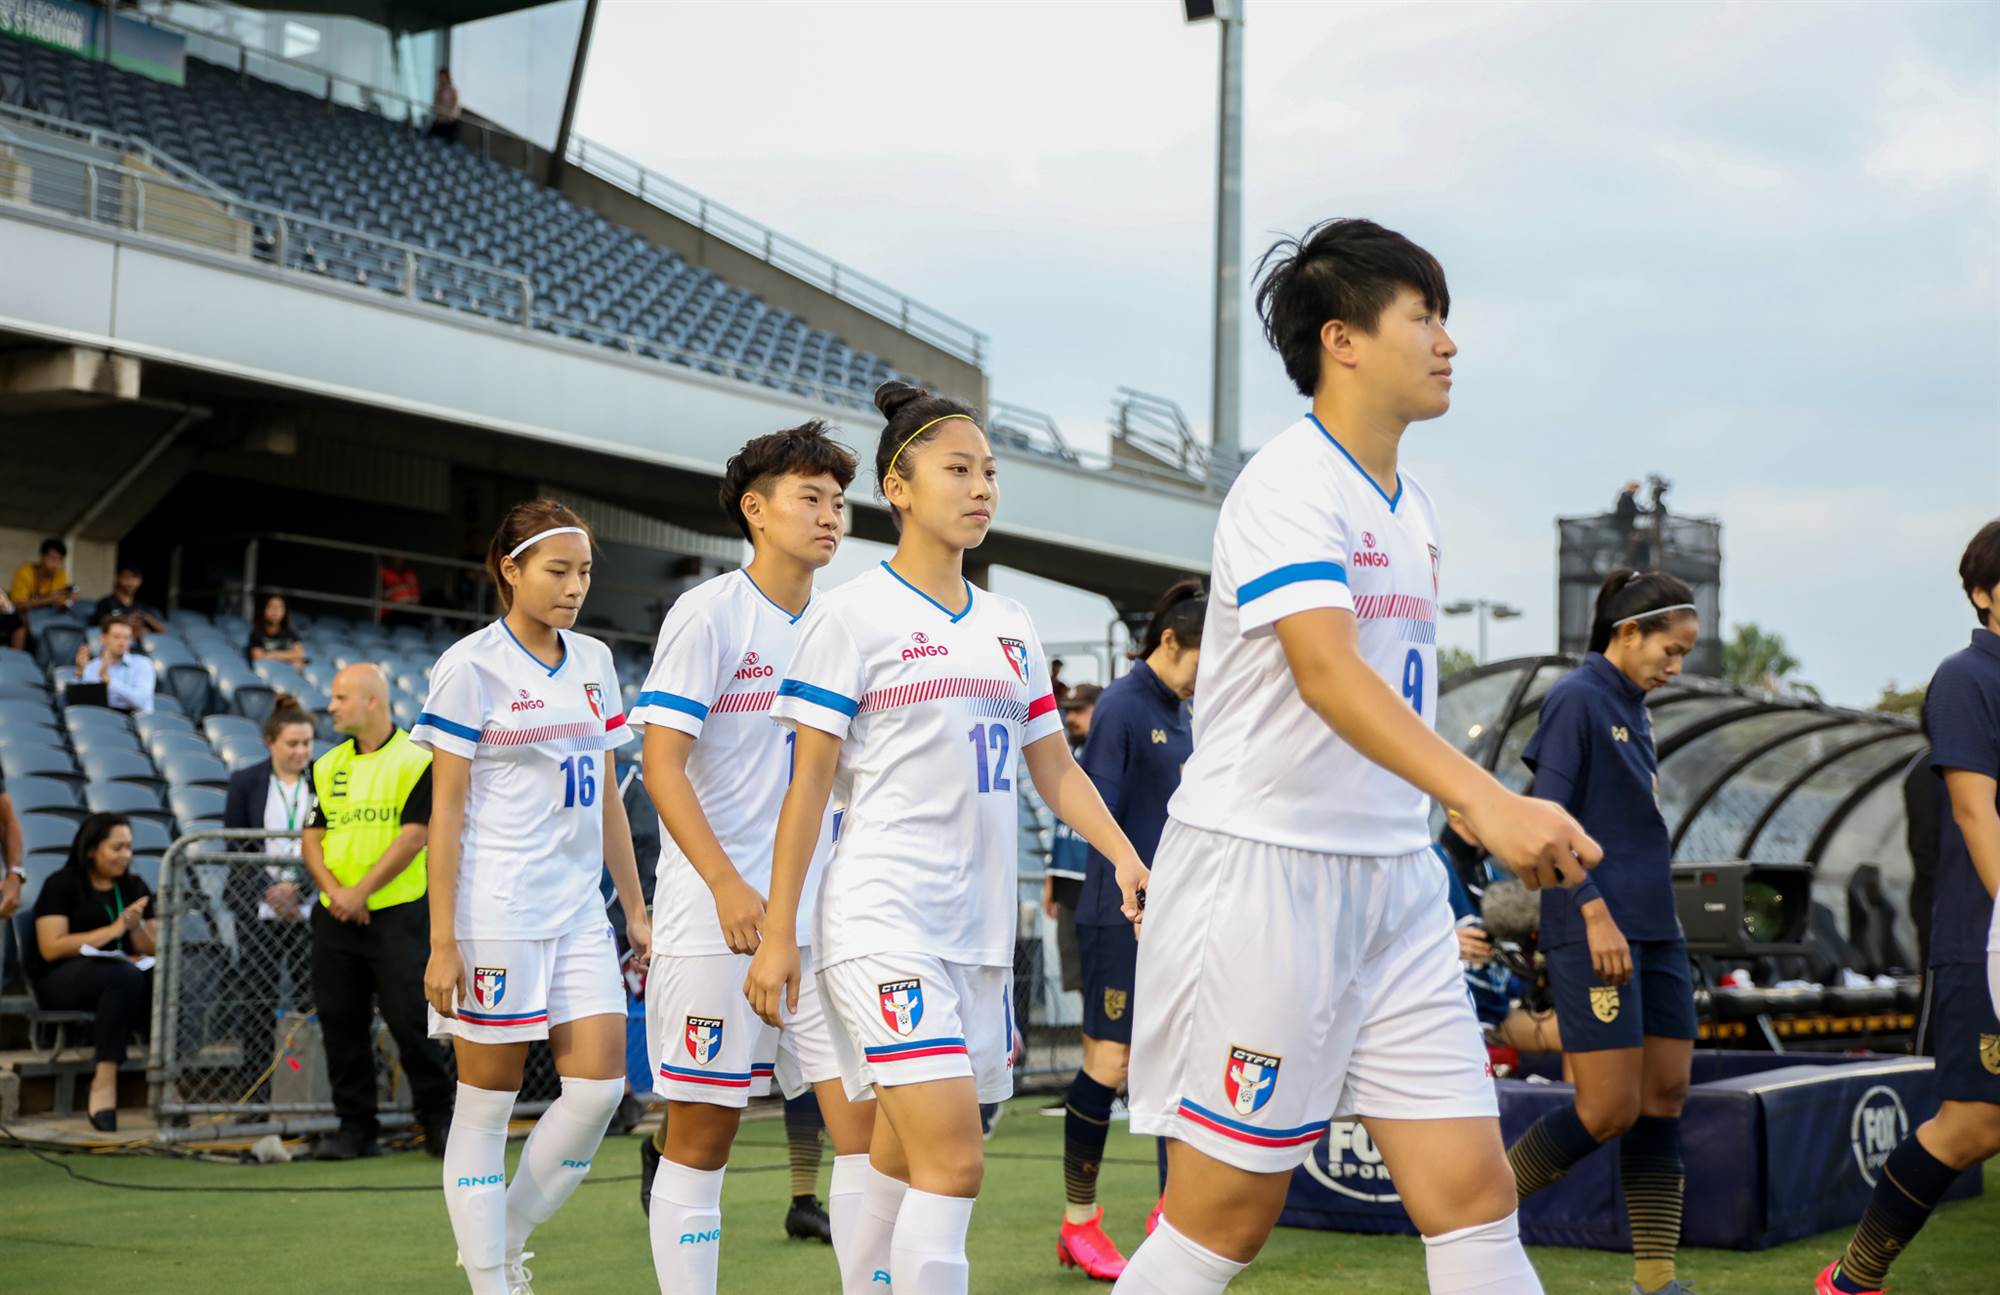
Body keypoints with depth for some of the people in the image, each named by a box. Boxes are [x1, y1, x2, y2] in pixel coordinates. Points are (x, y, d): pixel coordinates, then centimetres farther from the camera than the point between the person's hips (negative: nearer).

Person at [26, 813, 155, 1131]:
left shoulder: (134, 887, 17)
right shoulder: (62, 884, 1)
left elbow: (155, 949, 15)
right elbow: (51, 948, -10)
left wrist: (137, 926, -7)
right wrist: (112, 931, -13)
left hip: (122, 970, 5)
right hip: (61, 980, -5)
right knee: (125, 977, -37)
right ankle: (104, 1082, -40)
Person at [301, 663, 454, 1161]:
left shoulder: (416, 761, -4)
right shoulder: (327, 766, 13)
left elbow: (414, 835, -11)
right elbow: (311, 835, 10)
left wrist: (361, 891, -15)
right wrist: (332, 891, -8)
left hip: (397, 913, -5)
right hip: (335, 915, 5)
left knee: (410, 1019, -7)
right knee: (341, 1022, 6)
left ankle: (437, 1120, 6)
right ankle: (355, 1127, 15)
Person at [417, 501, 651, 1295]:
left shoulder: (593, 663, 12)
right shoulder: (470, 667, -6)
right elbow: (447, 810, -7)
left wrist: (635, 910, 14)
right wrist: (442, 941, -12)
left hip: (579, 913, 6)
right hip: (495, 917, -6)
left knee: (600, 1087, -2)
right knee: (487, 1104, 0)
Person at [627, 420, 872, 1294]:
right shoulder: (708, 614, -5)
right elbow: (662, 764, -11)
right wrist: (729, 886, -20)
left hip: (826, 918, 5)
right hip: (715, 919, -5)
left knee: (868, 1122, -3)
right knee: (703, 1136, 1)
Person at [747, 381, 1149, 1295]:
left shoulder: (1009, 627, 14)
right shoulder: (851, 617, -4)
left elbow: (1054, 769, 17)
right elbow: (809, 781, -5)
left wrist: (1125, 856, 0)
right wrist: (777, 934, -8)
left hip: (980, 927, 6)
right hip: (884, 922, -6)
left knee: (904, 1167, 11)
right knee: (955, 1158, -18)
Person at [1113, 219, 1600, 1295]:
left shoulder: (1409, 508, 14)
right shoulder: (1290, 482, -13)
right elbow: (1327, 672, -29)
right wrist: (1488, 801, -41)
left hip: (1391, 877, 8)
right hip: (1261, 872, -8)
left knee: (1472, 1192, 1)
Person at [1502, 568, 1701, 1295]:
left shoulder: (1632, 709, 16)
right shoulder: (1577, 699, -9)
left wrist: (1659, 913, 18)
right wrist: (1595, 912, -21)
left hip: (1654, 930, 9)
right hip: (1595, 933, -9)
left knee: (1665, 1097, 4)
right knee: (1610, 1112, -9)